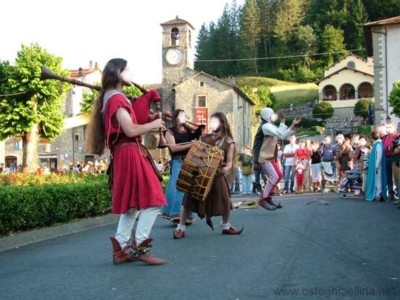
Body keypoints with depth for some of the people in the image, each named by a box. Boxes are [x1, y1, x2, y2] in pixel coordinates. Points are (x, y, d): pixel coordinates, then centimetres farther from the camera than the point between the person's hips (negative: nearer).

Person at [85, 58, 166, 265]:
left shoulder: (111, 97, 20)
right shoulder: (117, 97, -11)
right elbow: (130, 130, -19)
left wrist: (149, 125, 8)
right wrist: (153, 125, -4)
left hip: (124, 155, 10)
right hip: (130, 154, -10)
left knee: (132, 203, 12)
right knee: (152, 200, -9)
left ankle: (121, 248, 12)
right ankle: (138, 247, -8)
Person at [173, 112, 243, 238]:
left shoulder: (229, 142, 0)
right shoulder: (204, 137, 7)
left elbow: (229, 161, -5)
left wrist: (225, 169, -24)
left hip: (216, 174, -1)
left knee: (225, 200, 3)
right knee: (189, 199, -1)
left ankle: (226, 226, 26)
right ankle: (181, 227, 6)